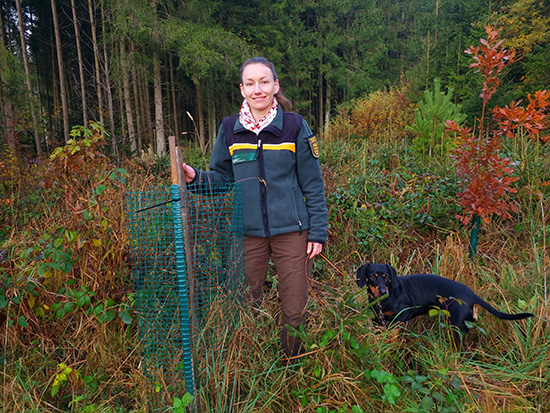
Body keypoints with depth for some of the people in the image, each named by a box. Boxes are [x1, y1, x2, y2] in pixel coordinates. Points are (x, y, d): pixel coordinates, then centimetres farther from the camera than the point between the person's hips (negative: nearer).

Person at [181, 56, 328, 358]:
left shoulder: (295, 126, -1)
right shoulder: (230, 129, 4)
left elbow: (313, 184, 1)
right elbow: (221, 177, 11)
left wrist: (318, 231, -1)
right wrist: (195, 177, -10)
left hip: (290, 231, -1)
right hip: (247, 233, 2)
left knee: (294, 310, 6)